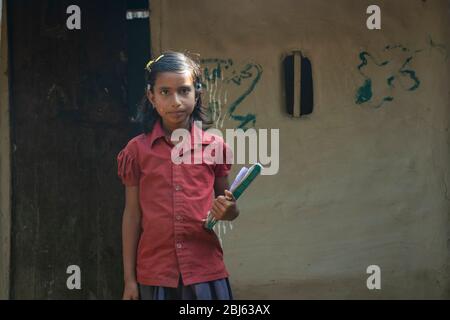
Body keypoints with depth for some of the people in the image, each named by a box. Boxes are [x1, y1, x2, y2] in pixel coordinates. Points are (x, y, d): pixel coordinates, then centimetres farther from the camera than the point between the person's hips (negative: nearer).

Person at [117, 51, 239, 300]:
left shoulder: (214, 146, 3)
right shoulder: (137, 150, 2)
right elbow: (132, 214, 5)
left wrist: (228, 211, -11)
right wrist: (129, 279, 4)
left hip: (205, 271, 0)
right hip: (155, 275, 0)